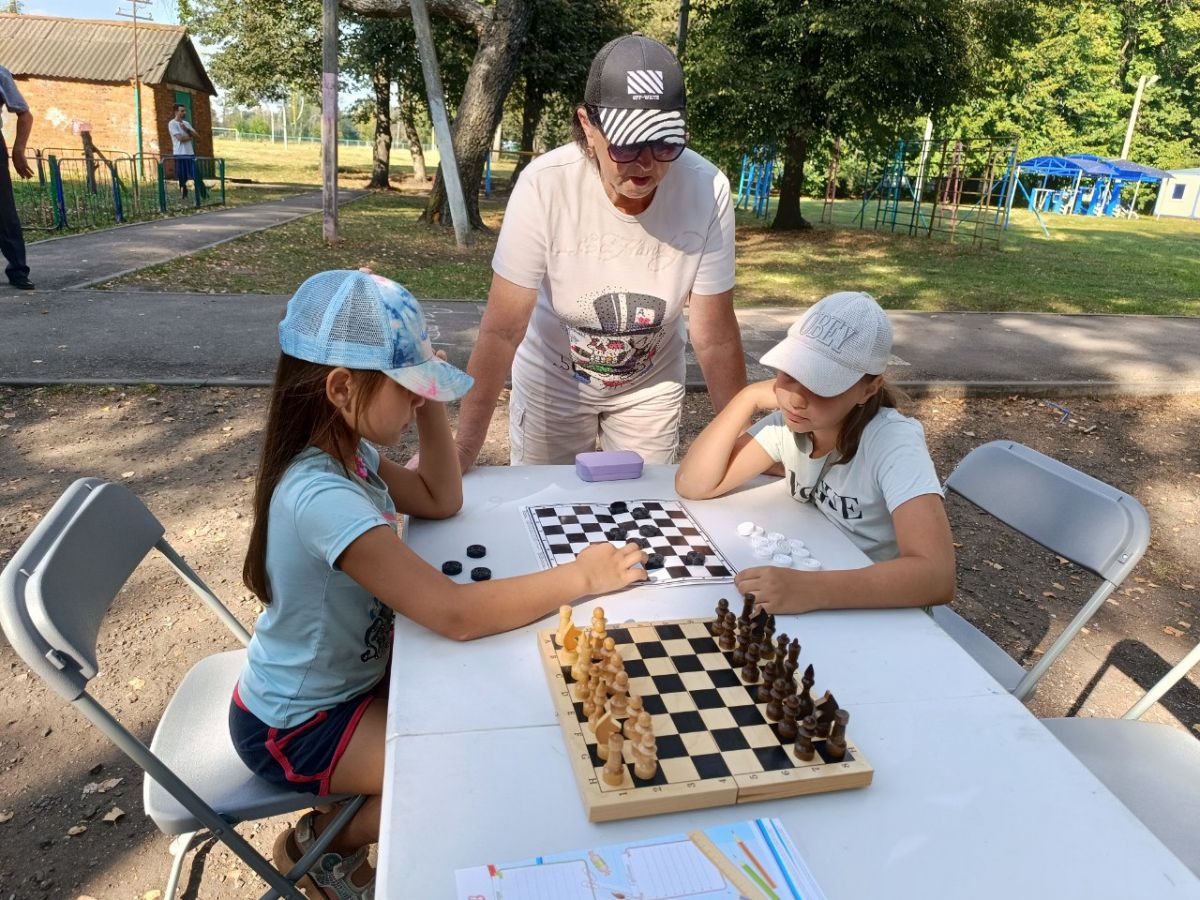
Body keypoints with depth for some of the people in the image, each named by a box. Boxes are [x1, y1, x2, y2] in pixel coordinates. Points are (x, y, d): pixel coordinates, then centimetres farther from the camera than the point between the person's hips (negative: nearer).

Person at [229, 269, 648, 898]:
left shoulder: (348, 452, -8)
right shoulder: (322, 499, -37)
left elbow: (442, 501, 4)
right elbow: (457, 614, -41)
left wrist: (427, 407, -10)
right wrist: (583, 576, -32)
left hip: (345, 672, 8)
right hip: (296, 726, -8)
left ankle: (358, 805, 30)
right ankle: (322, 845, 15)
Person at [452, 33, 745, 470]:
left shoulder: (707, 190, -25)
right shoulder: (544, 185, -28)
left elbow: (715, 337, -16)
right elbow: (503, 329, -24)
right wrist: (461, 454, -24)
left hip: (650, 384, 1)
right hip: (552, 376, -1)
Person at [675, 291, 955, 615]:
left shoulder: (894, 442, -22)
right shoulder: (788, 423, -7)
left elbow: (936, 576, -33)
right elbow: (692, 485, -10)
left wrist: (811, 588, -44)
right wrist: (750, 397, -18)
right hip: (809, 600, 5)